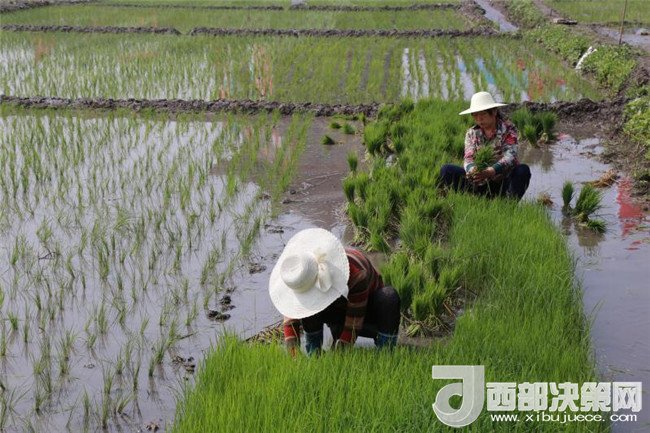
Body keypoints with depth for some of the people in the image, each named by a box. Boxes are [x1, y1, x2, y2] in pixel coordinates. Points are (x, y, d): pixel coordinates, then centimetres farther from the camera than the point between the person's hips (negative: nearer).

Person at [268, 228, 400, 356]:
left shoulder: (356, 273, -41)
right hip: (338, 311, 4)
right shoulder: (302, 274, -25)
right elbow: (291, 314, -19)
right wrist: (293, 357, -29)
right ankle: (313, 355, -11)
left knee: (389, 296, -37)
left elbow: (354, 323, -36)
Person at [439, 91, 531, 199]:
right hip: (479, 184, 3)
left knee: (523, 170, -32)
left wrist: (491, 171, -40)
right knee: (446, 170, -15)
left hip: (503, 183, -2)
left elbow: (510, 155, -20)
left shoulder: (508, 129, -5)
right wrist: (472, 170, -34)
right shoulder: (471, 133, 6)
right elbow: (468, 158, -7)